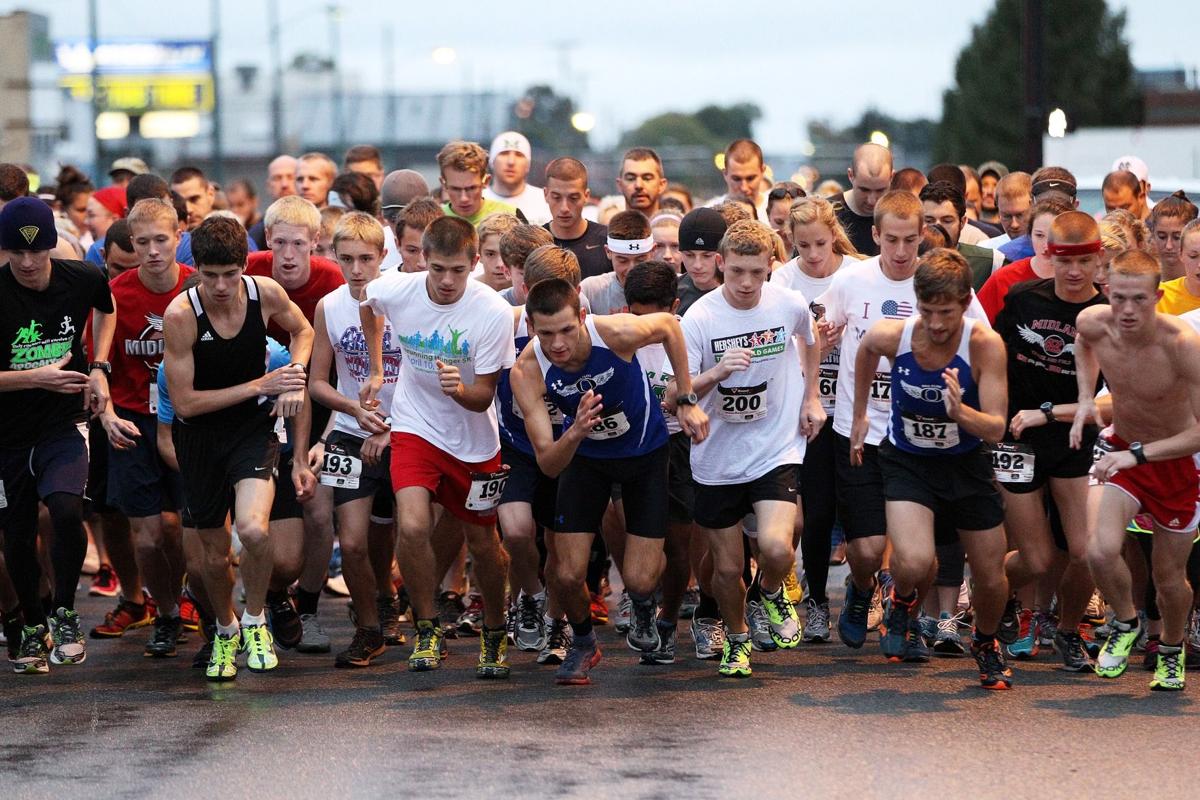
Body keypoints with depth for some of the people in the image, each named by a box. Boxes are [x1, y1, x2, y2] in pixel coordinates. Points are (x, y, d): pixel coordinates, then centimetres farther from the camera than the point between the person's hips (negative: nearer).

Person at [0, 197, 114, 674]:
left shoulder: (82, 281, -8)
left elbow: (105, 310, 18)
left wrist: (98, 368, 5)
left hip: (64, 424, 0)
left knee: (67, 510, -24)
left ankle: (64, 614, -3)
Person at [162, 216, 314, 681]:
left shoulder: (266, 294, -12)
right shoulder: (180, 315, -22)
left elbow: (302, 330, 12)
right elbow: (185, 402, -17)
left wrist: (295, 376, -6)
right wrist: (259, 385, -18)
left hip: (253, 429, 0)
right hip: (200, 436, 0)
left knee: (253, 529, -26)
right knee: (215, 554, 11)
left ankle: (255, 621, -1)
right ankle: (226, 631, 41)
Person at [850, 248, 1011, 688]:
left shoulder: (985, 345, -25)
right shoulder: (892, 336, -21)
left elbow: (996, 429, -25)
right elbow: (866, 350, 6)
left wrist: (961, 411, -45)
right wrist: (860, 415, 15)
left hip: (966, 463, 1)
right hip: (907, 462, -1)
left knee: (991, 579, 8)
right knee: (914, 563, -25)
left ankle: (986, 644, 43)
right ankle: (903, 604, 13)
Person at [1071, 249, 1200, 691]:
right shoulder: (1093, 323, -18)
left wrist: (1137, 454, -38)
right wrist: (1086, 398, -1)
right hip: (1120, 449, 2)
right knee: (1101, 550, -22)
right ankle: (1125, 624, 10)